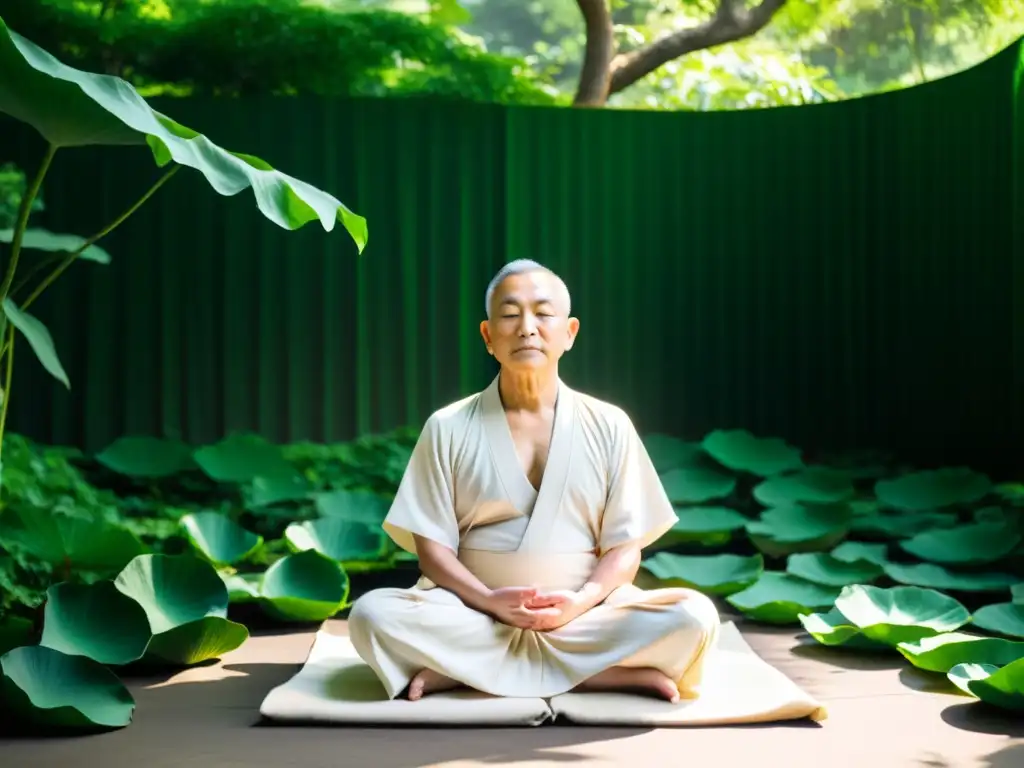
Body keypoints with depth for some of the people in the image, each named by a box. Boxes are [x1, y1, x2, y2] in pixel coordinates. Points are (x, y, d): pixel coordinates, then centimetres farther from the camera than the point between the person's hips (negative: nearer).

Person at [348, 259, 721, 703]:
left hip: (582, 617, 1)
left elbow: (625, 546, 3)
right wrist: (490, 600, -18)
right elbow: (431, 545, 0)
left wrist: (582, 601, -17)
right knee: (373, 615, -29)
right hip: (474, 614, 0)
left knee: (693, 617, -26)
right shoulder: (448, 428, 4)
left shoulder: (608, 425, 5)